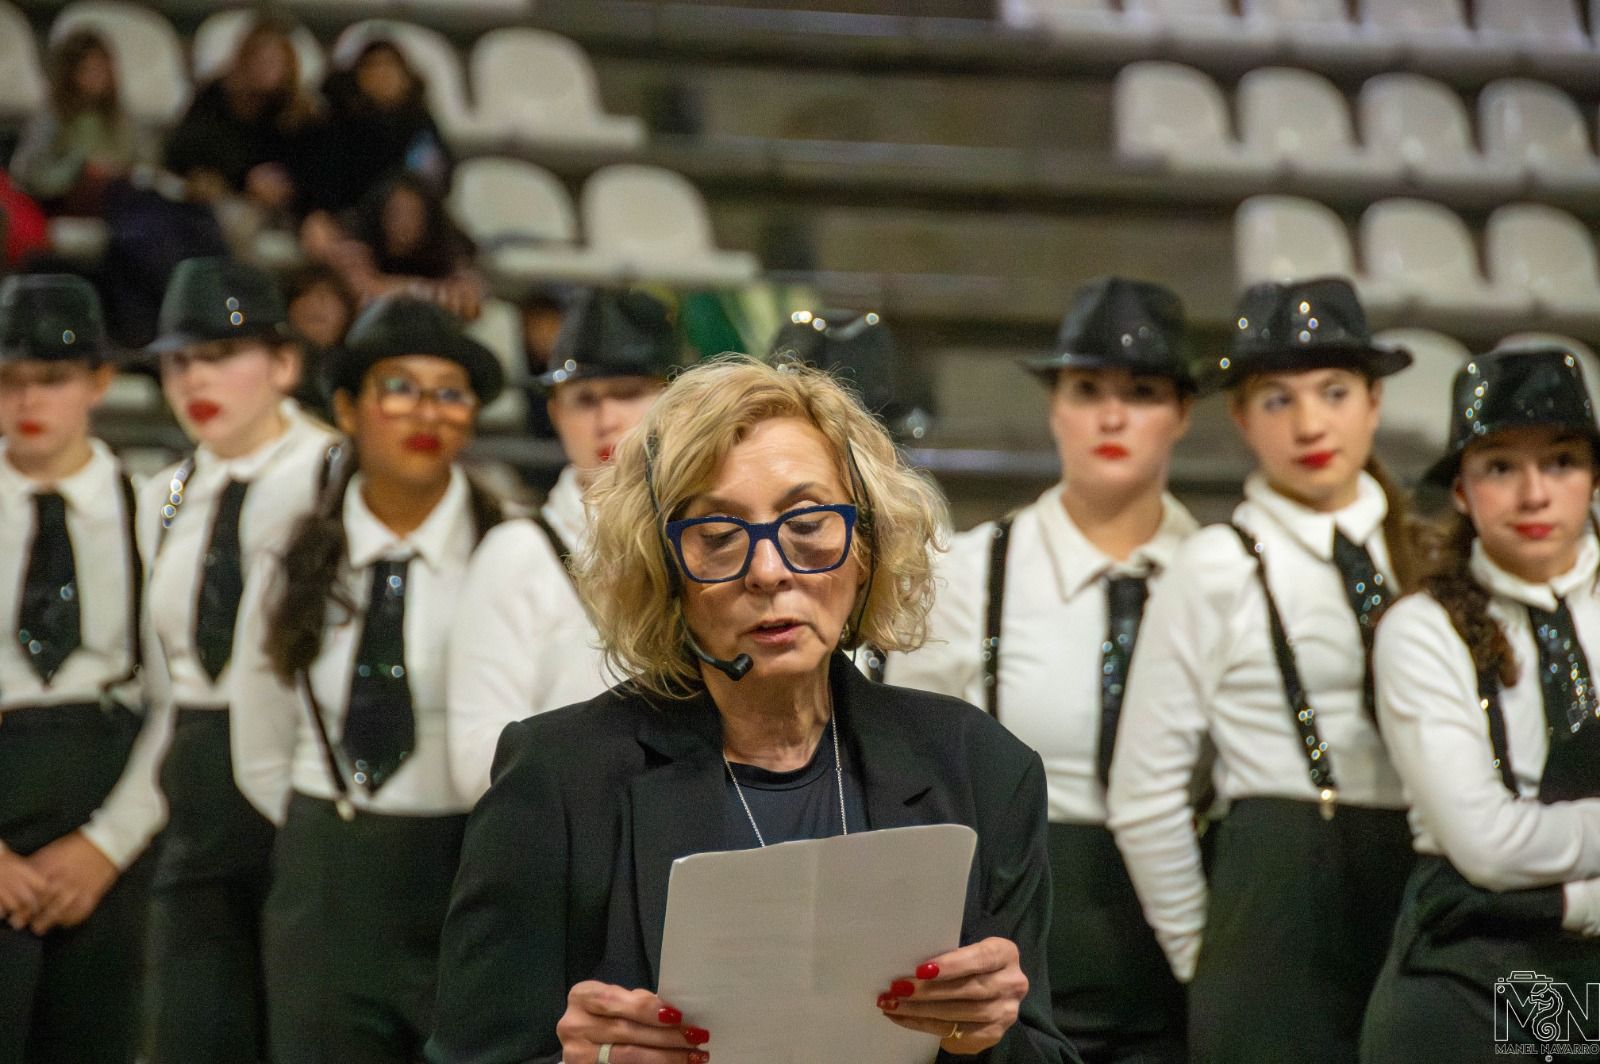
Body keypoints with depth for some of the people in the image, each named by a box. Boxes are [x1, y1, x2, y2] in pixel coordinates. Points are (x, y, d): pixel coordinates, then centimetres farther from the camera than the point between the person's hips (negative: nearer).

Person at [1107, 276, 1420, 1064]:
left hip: (1419, 884, 4)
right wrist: (1201, 954, 4)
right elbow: (1144, 796, -1)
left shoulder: (1424, 551, 10)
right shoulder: (1216, 571, -2)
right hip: (1280, 889, -4)